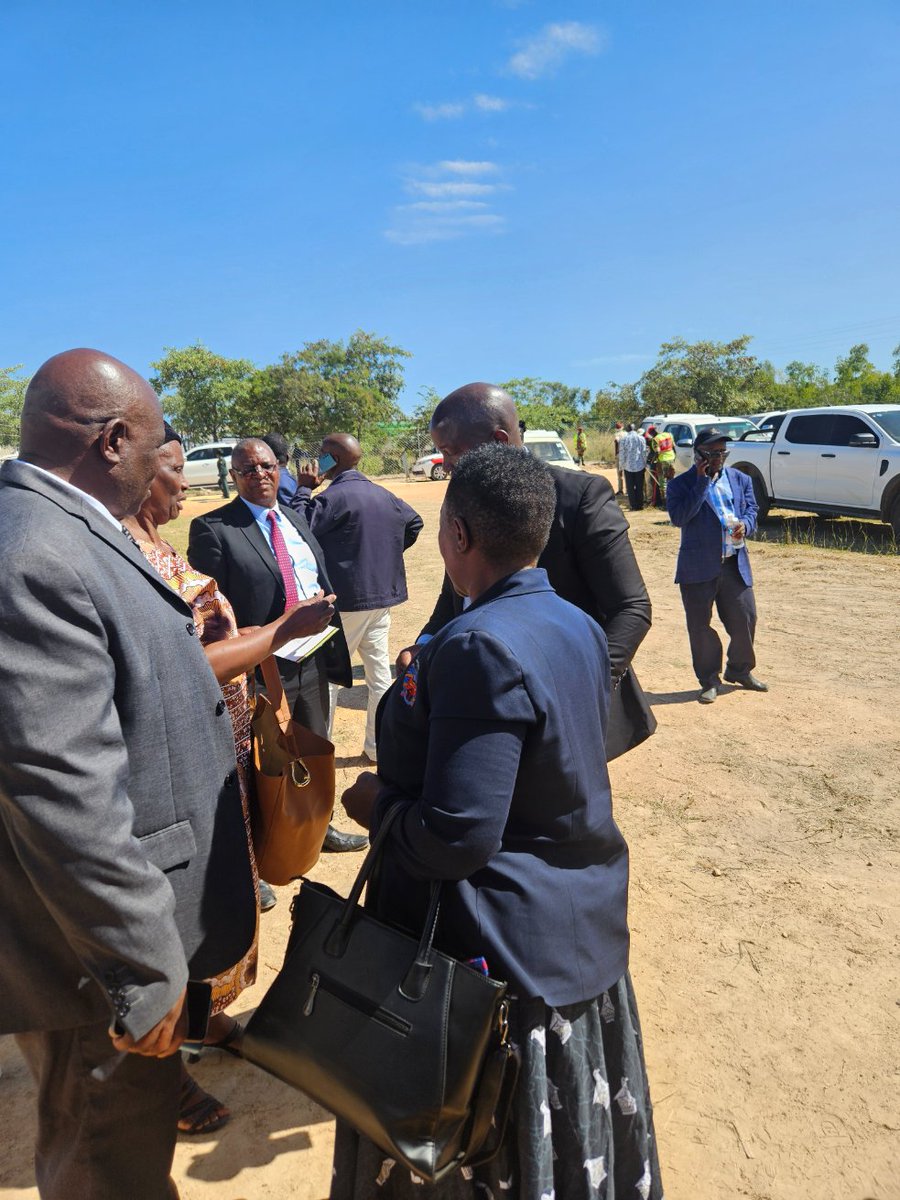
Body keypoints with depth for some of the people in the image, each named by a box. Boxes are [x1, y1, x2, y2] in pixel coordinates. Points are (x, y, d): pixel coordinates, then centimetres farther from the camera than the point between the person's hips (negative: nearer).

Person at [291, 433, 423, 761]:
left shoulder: (333, 497, -16)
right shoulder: (384, 495, 8)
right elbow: (414, 522, 22)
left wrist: (303, 490, -7)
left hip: (345, 599, -7)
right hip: (382, 595, 7)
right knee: (380, 673, 12)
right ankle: (377, 745, 22)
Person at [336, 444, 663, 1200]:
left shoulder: (480, 647, -27)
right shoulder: (580, 627, 0)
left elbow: (455, 837, -29)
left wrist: (378, 805, -10)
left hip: (498, 954, -8)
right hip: (585, 931, 8)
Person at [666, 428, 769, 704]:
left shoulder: (740, 479, 12)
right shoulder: (680, 484, -3)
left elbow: (751, 508, 12)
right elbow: (678, 518, -17)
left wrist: (745, 524, -12)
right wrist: (701, 482, -17)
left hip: (735, 564, 4)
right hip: (698, 567, -4)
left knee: (745, 619, 7)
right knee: (700, 626, 3)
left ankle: (739, 670, 30)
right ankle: (709, 680, 19)